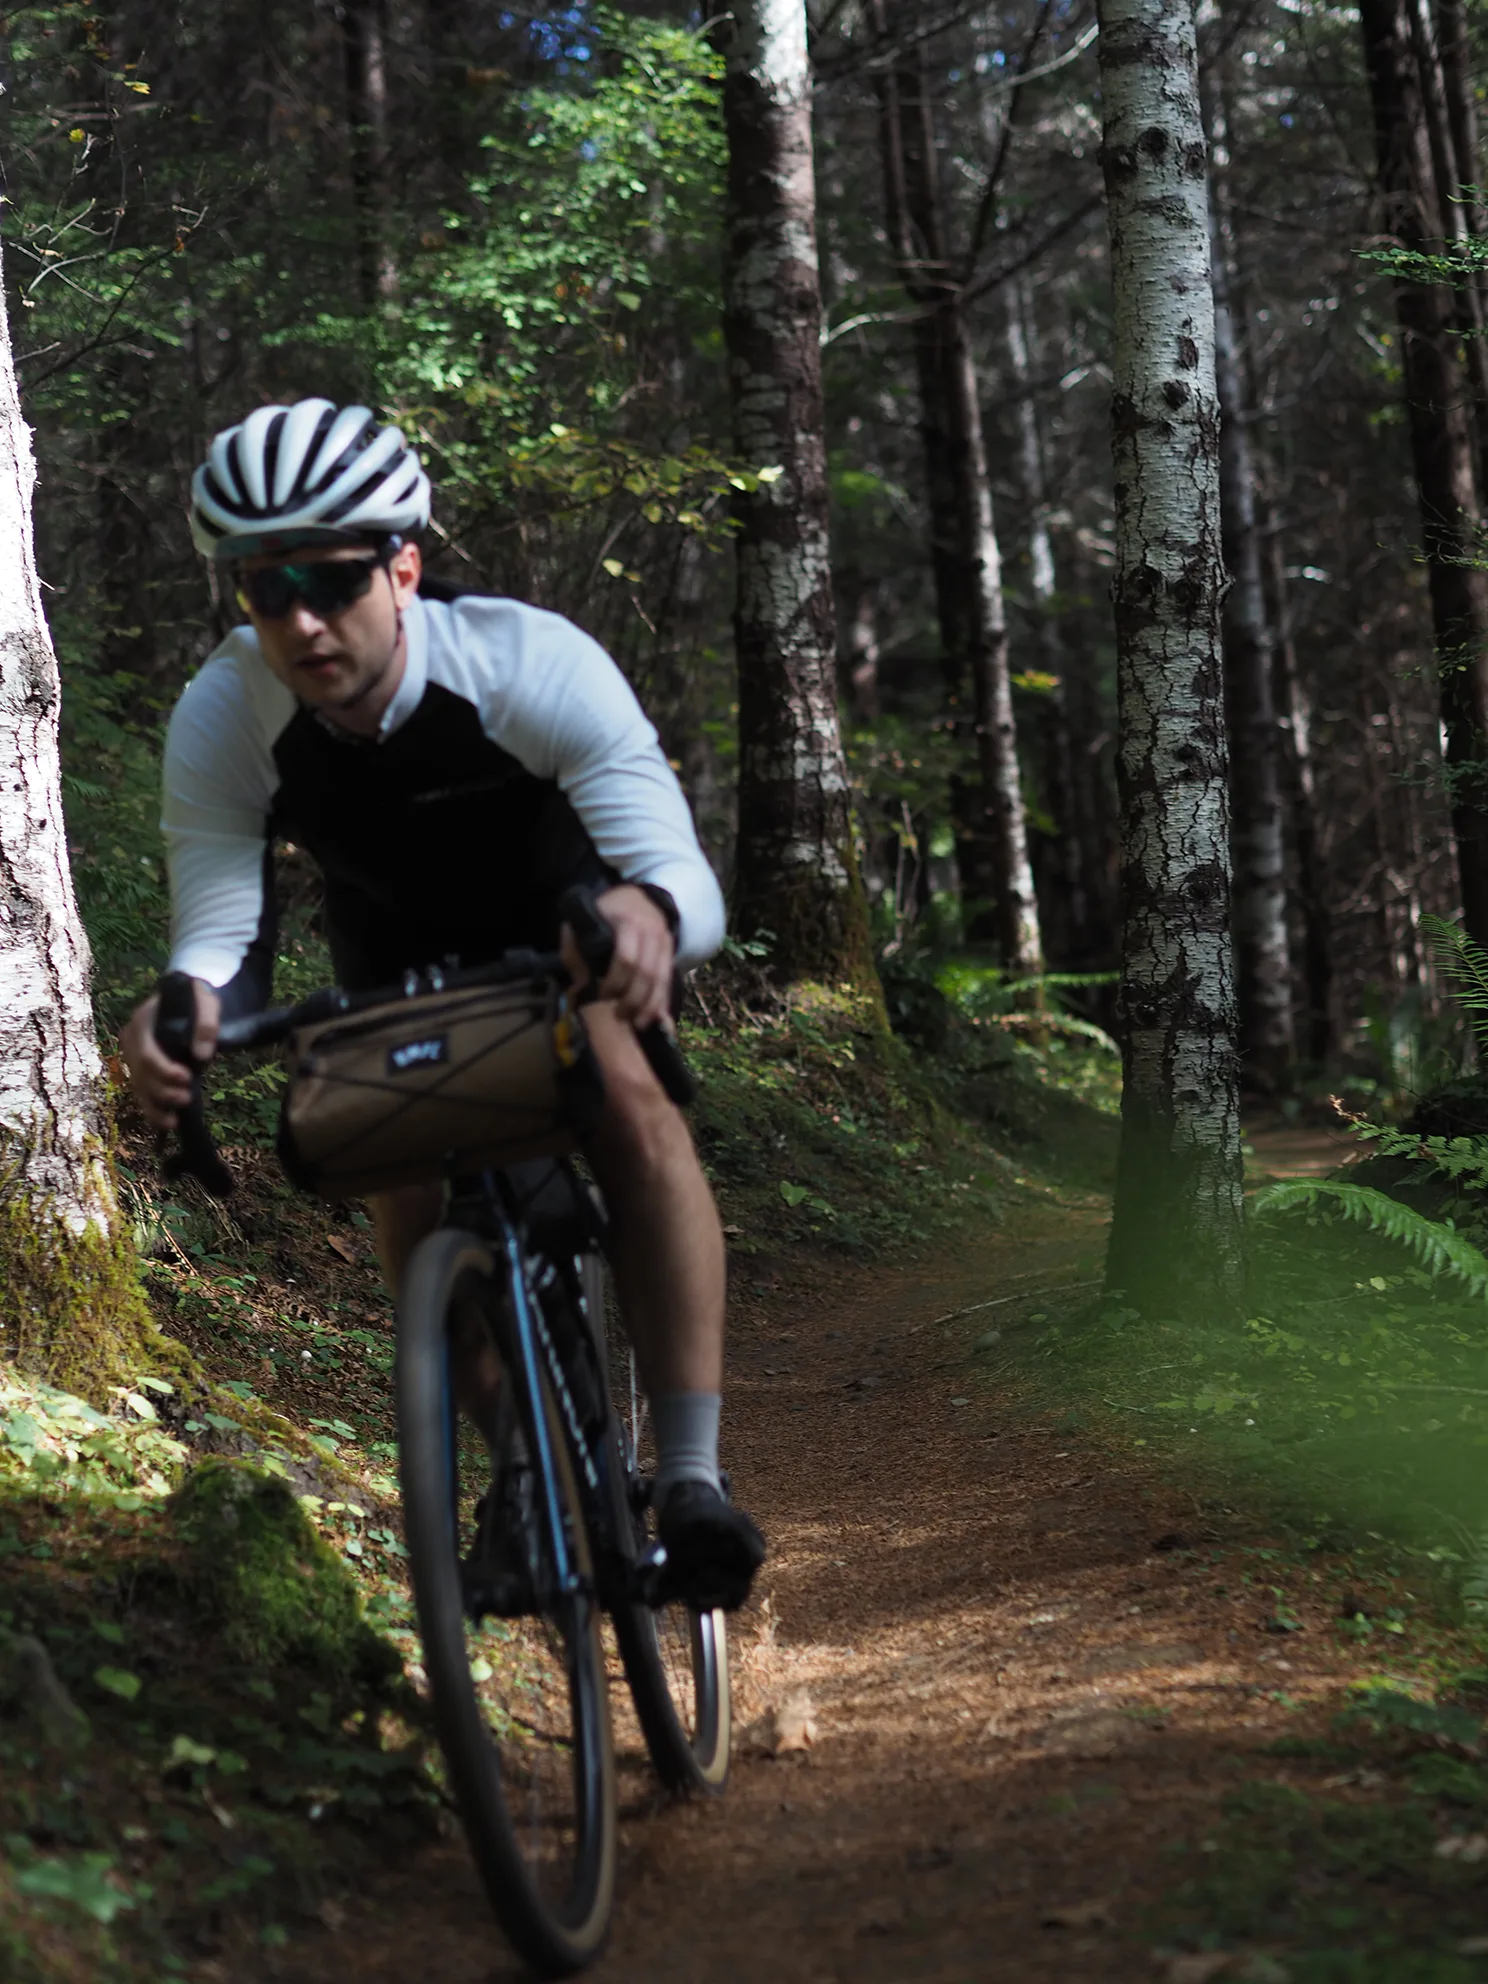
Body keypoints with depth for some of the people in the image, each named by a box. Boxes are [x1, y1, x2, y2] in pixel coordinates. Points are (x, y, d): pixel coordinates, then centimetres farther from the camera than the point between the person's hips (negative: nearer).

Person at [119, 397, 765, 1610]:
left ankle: (693, 1475, -27)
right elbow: (220, 934, -30)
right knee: (405, 1175, -17)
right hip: (396, 942, 3)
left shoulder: (533, 666, -38)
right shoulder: (220, 723, -30)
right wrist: (183, 1012, -56)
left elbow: (692, 886, -45)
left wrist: (649, 913, -71)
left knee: (628, 1101, -29)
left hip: (563, 913, -3)